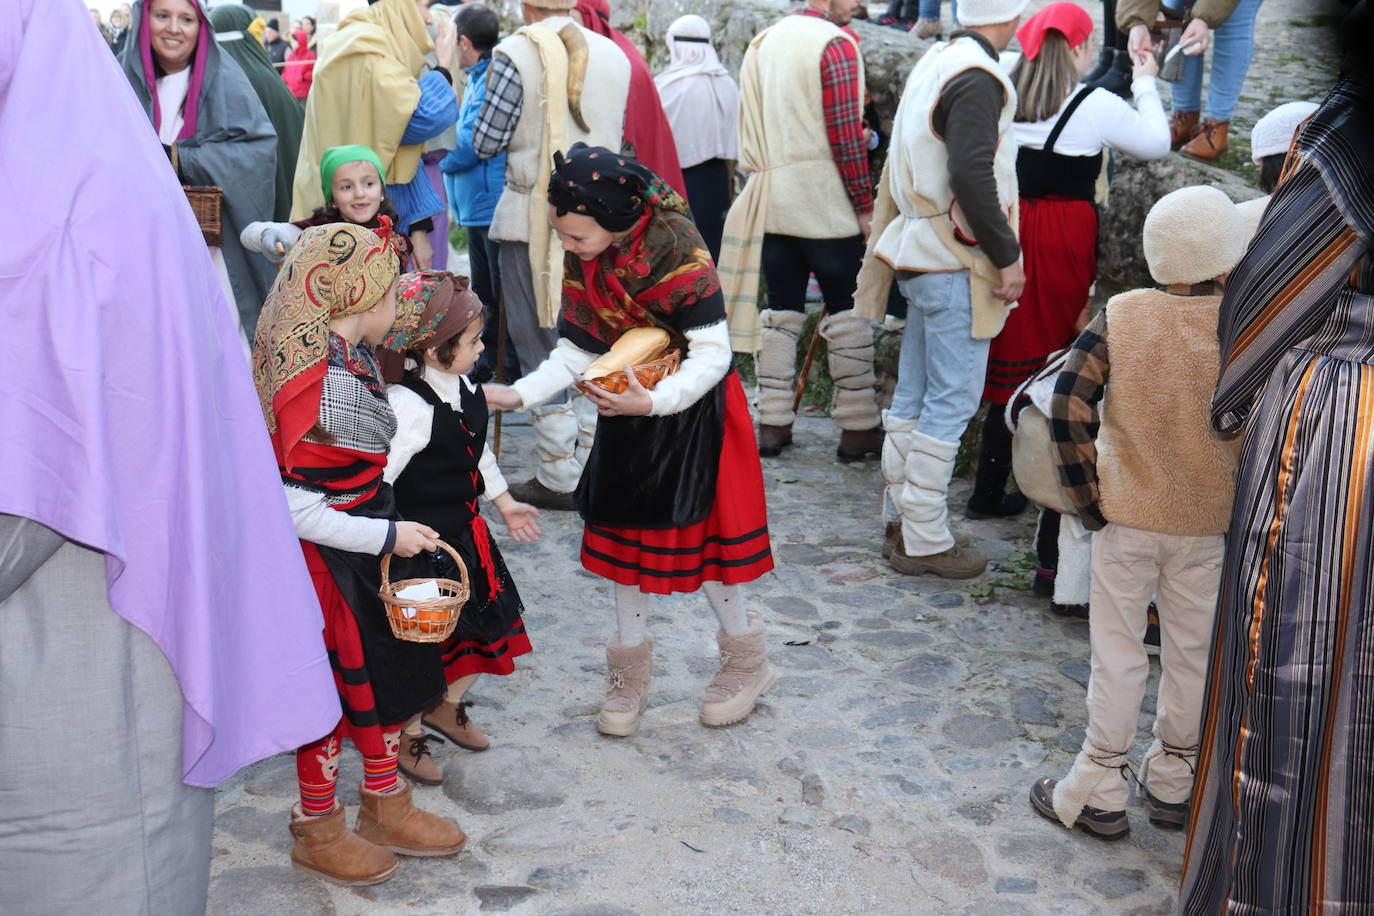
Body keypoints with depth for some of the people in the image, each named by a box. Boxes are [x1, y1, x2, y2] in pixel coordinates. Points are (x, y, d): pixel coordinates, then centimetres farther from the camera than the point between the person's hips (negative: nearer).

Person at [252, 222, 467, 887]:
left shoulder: (352, 358, 1)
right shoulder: (322, 385, -28)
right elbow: (293, 507, -27)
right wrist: (388, 535, -22)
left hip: (366, 550, 9)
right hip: (325, 559, -9)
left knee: (387, 671, 20)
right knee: (334, 691, 8)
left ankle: (385, 806, 39)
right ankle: (317, 832, 30)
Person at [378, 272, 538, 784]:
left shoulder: (464, 389, 4)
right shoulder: (408, 406, -26)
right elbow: (378, 477, -27)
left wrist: (505, 503, 25)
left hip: (465, 532, 9)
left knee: (485, 627, 17)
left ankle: (447, 706, 42)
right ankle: (406, 733, 28)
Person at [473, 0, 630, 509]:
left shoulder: (516, 54, -9)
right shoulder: (615, 56, 7)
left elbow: (485, 143, -5)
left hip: (533, 218, -5)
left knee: (541, 345, 2)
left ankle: (559, 477, 4)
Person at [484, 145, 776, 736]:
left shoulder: (676, 248, -25)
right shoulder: (583, 259, -6)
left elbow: (712, 355, -24)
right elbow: (577, 352, -2)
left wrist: (654, 401, -35)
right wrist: (520, 394, -15)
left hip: (691, 408, -6)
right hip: (626, 407, 6)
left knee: (691, 531, -1)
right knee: (619, 529, 9)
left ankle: (746, 660, 23)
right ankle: (630, 672, 27)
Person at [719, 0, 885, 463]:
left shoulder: (764, 41, 12)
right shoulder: (835, 43, -10)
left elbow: (752, 126, 12)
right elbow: (846, 135, -14)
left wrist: (764, 175, 17)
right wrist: (864, 204, -8)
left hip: (770, 199, 6)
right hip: (824, 200, -6)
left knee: (779, 310, 10)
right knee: (847, 313, 2)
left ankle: (773, 423, 12)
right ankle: (858, 428, 6)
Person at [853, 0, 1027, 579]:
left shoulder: (937, 63, 13)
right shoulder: (978, 80, -16)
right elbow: (971, 177, -25)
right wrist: (1007, 257, -18)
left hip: (923, 257, 10)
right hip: (957, 267, -10)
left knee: (915, 394, 14)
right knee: (952, 402, -3)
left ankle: (900, 521, 24)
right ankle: (924, 541, 3)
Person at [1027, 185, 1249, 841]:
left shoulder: (1119, 318, -11)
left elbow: (1068, 407, -15)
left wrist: (1087, 499, -8)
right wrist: (1239, 500, 5)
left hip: (1127, 515, -1)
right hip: (1208, 522, 1)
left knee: (1119, 652, 9)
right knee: (1193, 651, 16)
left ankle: (1098, 794, 17)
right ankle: (1173, 785, 30)